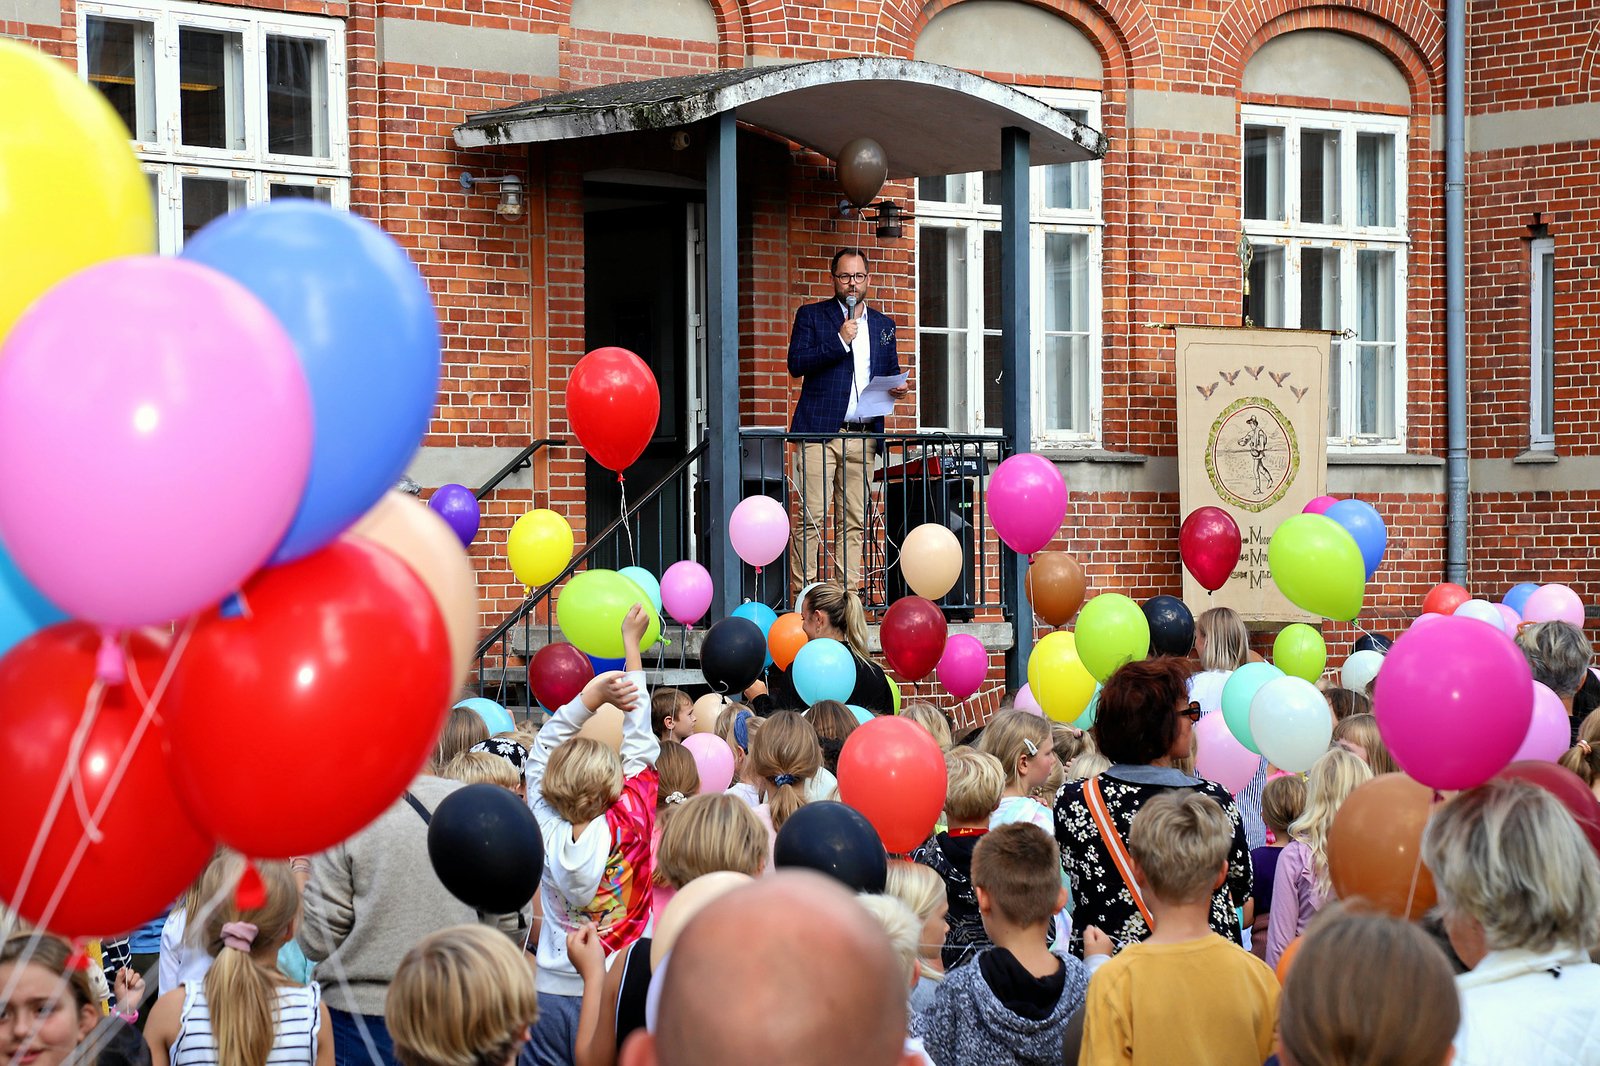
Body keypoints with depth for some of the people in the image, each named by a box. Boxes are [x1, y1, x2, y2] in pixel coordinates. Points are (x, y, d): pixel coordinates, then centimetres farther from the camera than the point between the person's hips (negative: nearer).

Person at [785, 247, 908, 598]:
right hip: (820, 431, -4)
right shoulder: (811, 316, 7)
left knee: (854, 520, 3)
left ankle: (848, 594, 6)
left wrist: (898, 386, 2)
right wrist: (840, 341, -11)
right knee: (810, 517, -10)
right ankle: (802, 595, -6)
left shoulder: (883, 324, 19)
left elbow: (891, 370, 26)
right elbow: (796, 364, -4)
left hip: (863, 435, 4)